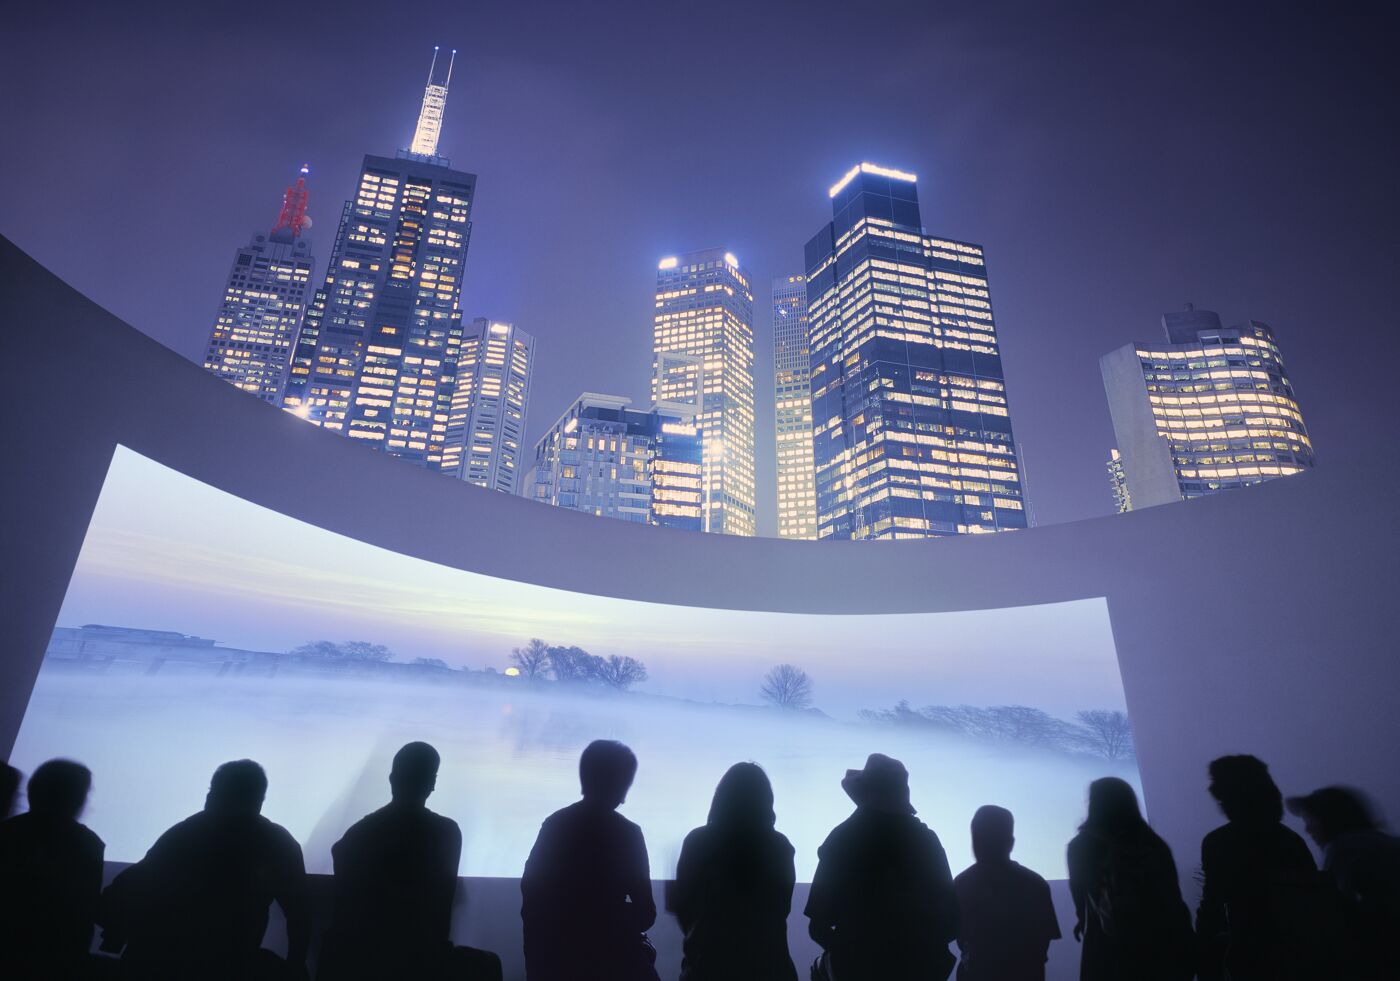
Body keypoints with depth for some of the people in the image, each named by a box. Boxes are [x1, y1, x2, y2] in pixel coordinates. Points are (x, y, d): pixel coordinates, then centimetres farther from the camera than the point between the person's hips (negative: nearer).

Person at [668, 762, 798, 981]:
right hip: (766, 963, 1)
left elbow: (680, 903, 3)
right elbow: (782, 907, 9)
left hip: (709, 961, -1)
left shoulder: (698, 841, -7)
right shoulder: (779, 846, -3)